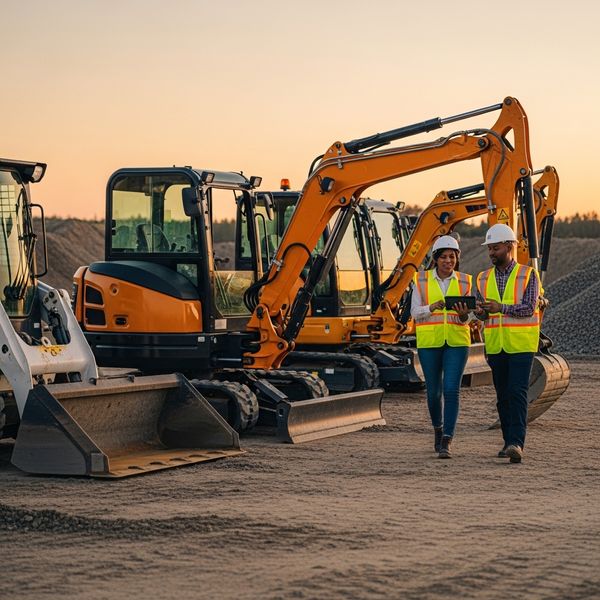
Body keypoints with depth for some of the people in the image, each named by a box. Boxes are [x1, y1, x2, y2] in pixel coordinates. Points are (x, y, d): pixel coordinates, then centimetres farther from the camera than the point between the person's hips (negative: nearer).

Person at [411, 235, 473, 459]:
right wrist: (432, 308, -22)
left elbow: (466, 318, 2)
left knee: (451, 390, -12)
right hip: (429, 341, 0)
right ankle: (438, 428, 35)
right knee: (434, 391, 7)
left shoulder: (464, 281, 5)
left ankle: (446, 442, -11)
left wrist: (463, 314, -22)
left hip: (457, 341, 0)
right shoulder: (422, 280, 2)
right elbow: (415, 312, -3)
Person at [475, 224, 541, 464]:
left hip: (521, 344, -5)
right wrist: (481, 311, -15)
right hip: (495, 344, 5)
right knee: (502, 396, 9)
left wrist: (501, 308, -26)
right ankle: (509, 442, 17)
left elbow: (529, 308, -13)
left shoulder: (528, 275, -2)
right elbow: (480, 313, 9)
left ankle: (516, 443, -21)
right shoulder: (484, 278, 11)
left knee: (517, 392, -15)